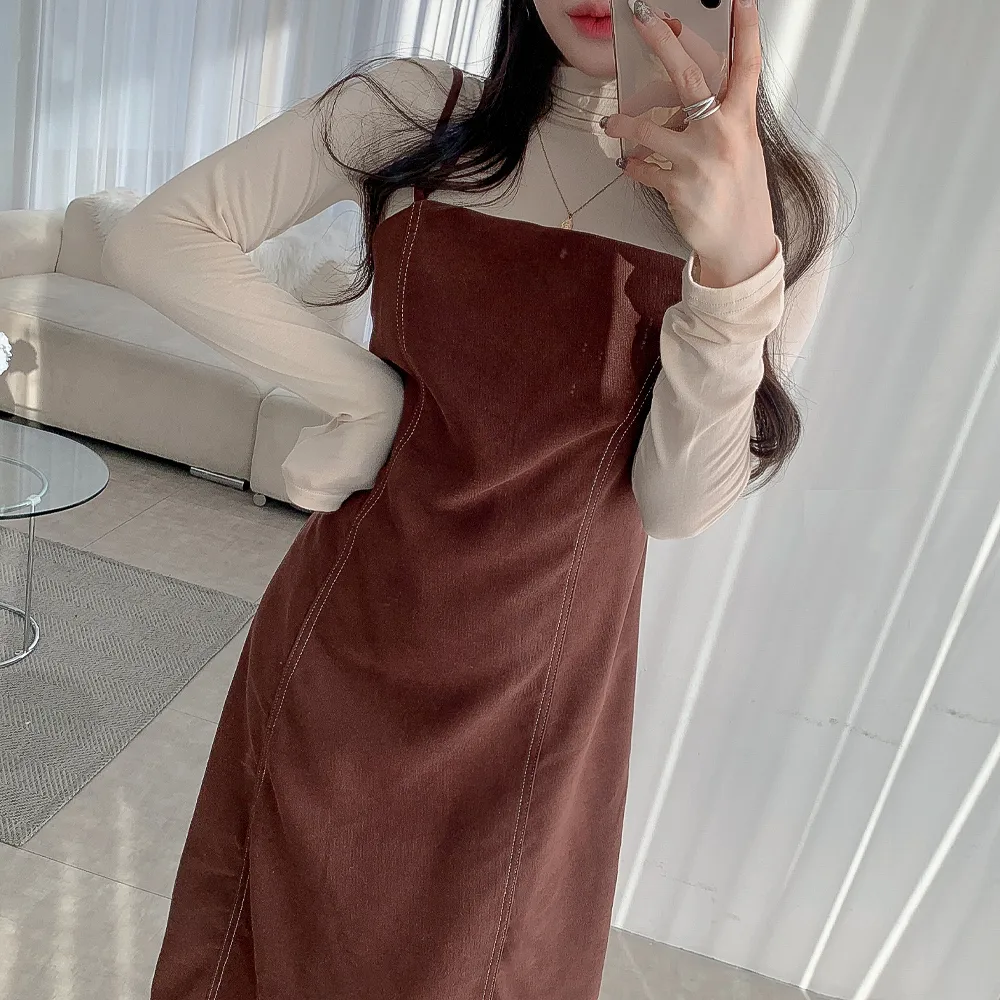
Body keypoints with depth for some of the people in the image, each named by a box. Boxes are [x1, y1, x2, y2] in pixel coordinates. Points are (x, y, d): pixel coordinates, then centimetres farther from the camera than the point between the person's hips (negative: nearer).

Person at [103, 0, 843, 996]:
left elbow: (680, 501, -13)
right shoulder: (419, 111, -6)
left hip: (534, 689, 0)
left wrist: (740, 267, -27)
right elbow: (152, 238, -8)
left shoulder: (778, 201, -7)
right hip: (340, 647, 1)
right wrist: (373, 395, -15)